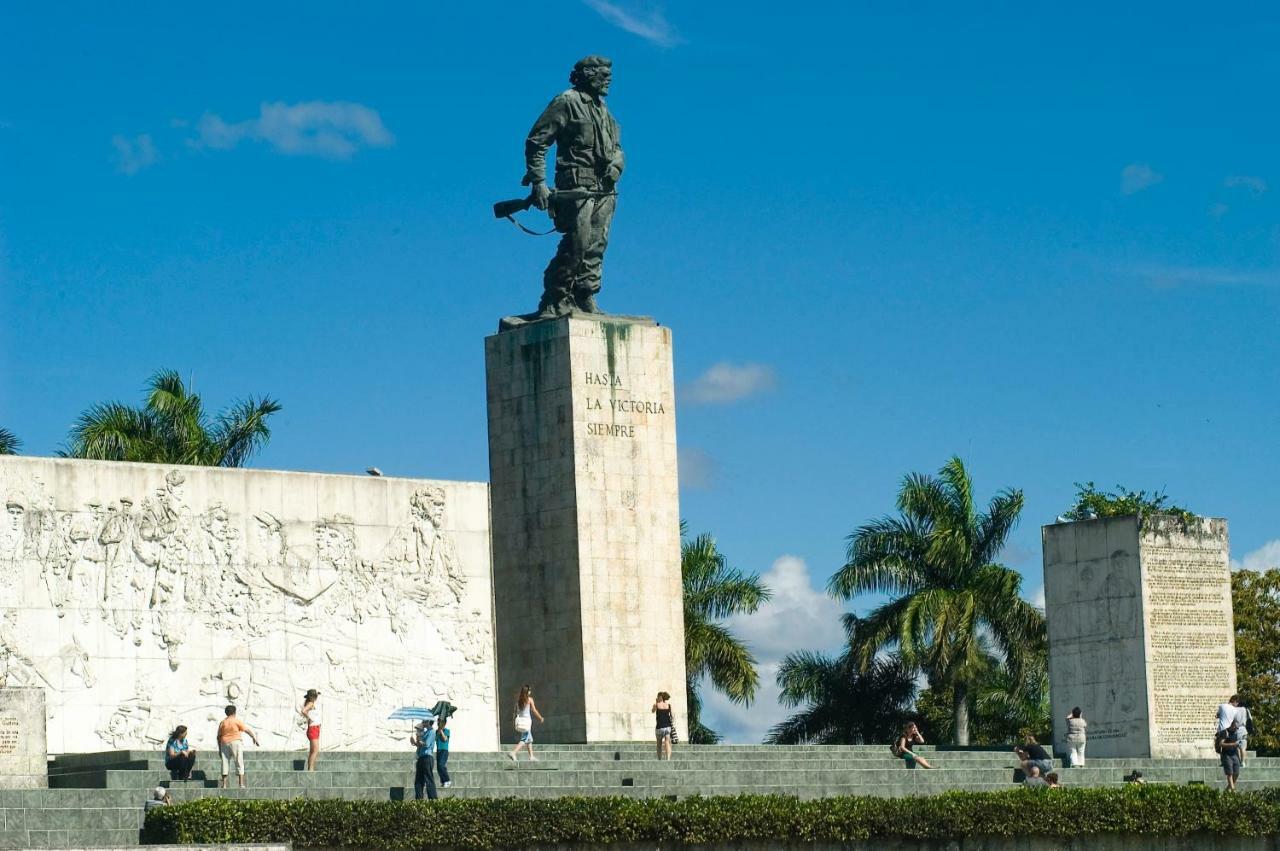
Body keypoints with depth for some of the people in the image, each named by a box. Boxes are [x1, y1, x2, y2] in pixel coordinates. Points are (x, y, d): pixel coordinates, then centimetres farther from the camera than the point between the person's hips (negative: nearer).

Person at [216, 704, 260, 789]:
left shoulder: (222, 722, 10)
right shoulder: (237, 721, -3)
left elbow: (219, 737, 12)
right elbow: (247, 730, -6)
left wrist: (219, 749, 17)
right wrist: (254, 738, 1)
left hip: (225, 744, 4)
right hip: (236, 742, -4)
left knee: (225, 763, 7)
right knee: (239, 763, -2)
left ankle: (224, 784, 3)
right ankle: (241, 783, -8)